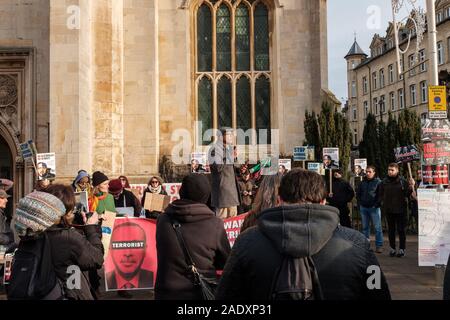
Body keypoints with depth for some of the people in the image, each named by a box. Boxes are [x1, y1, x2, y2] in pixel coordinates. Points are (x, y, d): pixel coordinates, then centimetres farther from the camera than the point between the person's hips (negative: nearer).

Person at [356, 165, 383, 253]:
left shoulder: (378, 182, -4)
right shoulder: (363, 182, 12)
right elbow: (358, 193, 20)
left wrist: (376, 204, -12)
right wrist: (359, 203, 9)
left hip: (374, 208, -5)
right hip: (363, 208, 5)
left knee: (377, 227, -4)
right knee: (365, 227, 11)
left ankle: (379, 245, 0)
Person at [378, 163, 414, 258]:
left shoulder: (403, 181, -3)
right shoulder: (384, 182, 4)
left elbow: (407, 194, -5)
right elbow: (380, 195, 12)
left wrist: (411, 187, -21)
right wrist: (382, 202, -2)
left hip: (400, 209, -3)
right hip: (388, 209, 3)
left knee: (401, 229, 2)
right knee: (391, 229, 10)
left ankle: (402, 249, 8)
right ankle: (392, 248, 19)